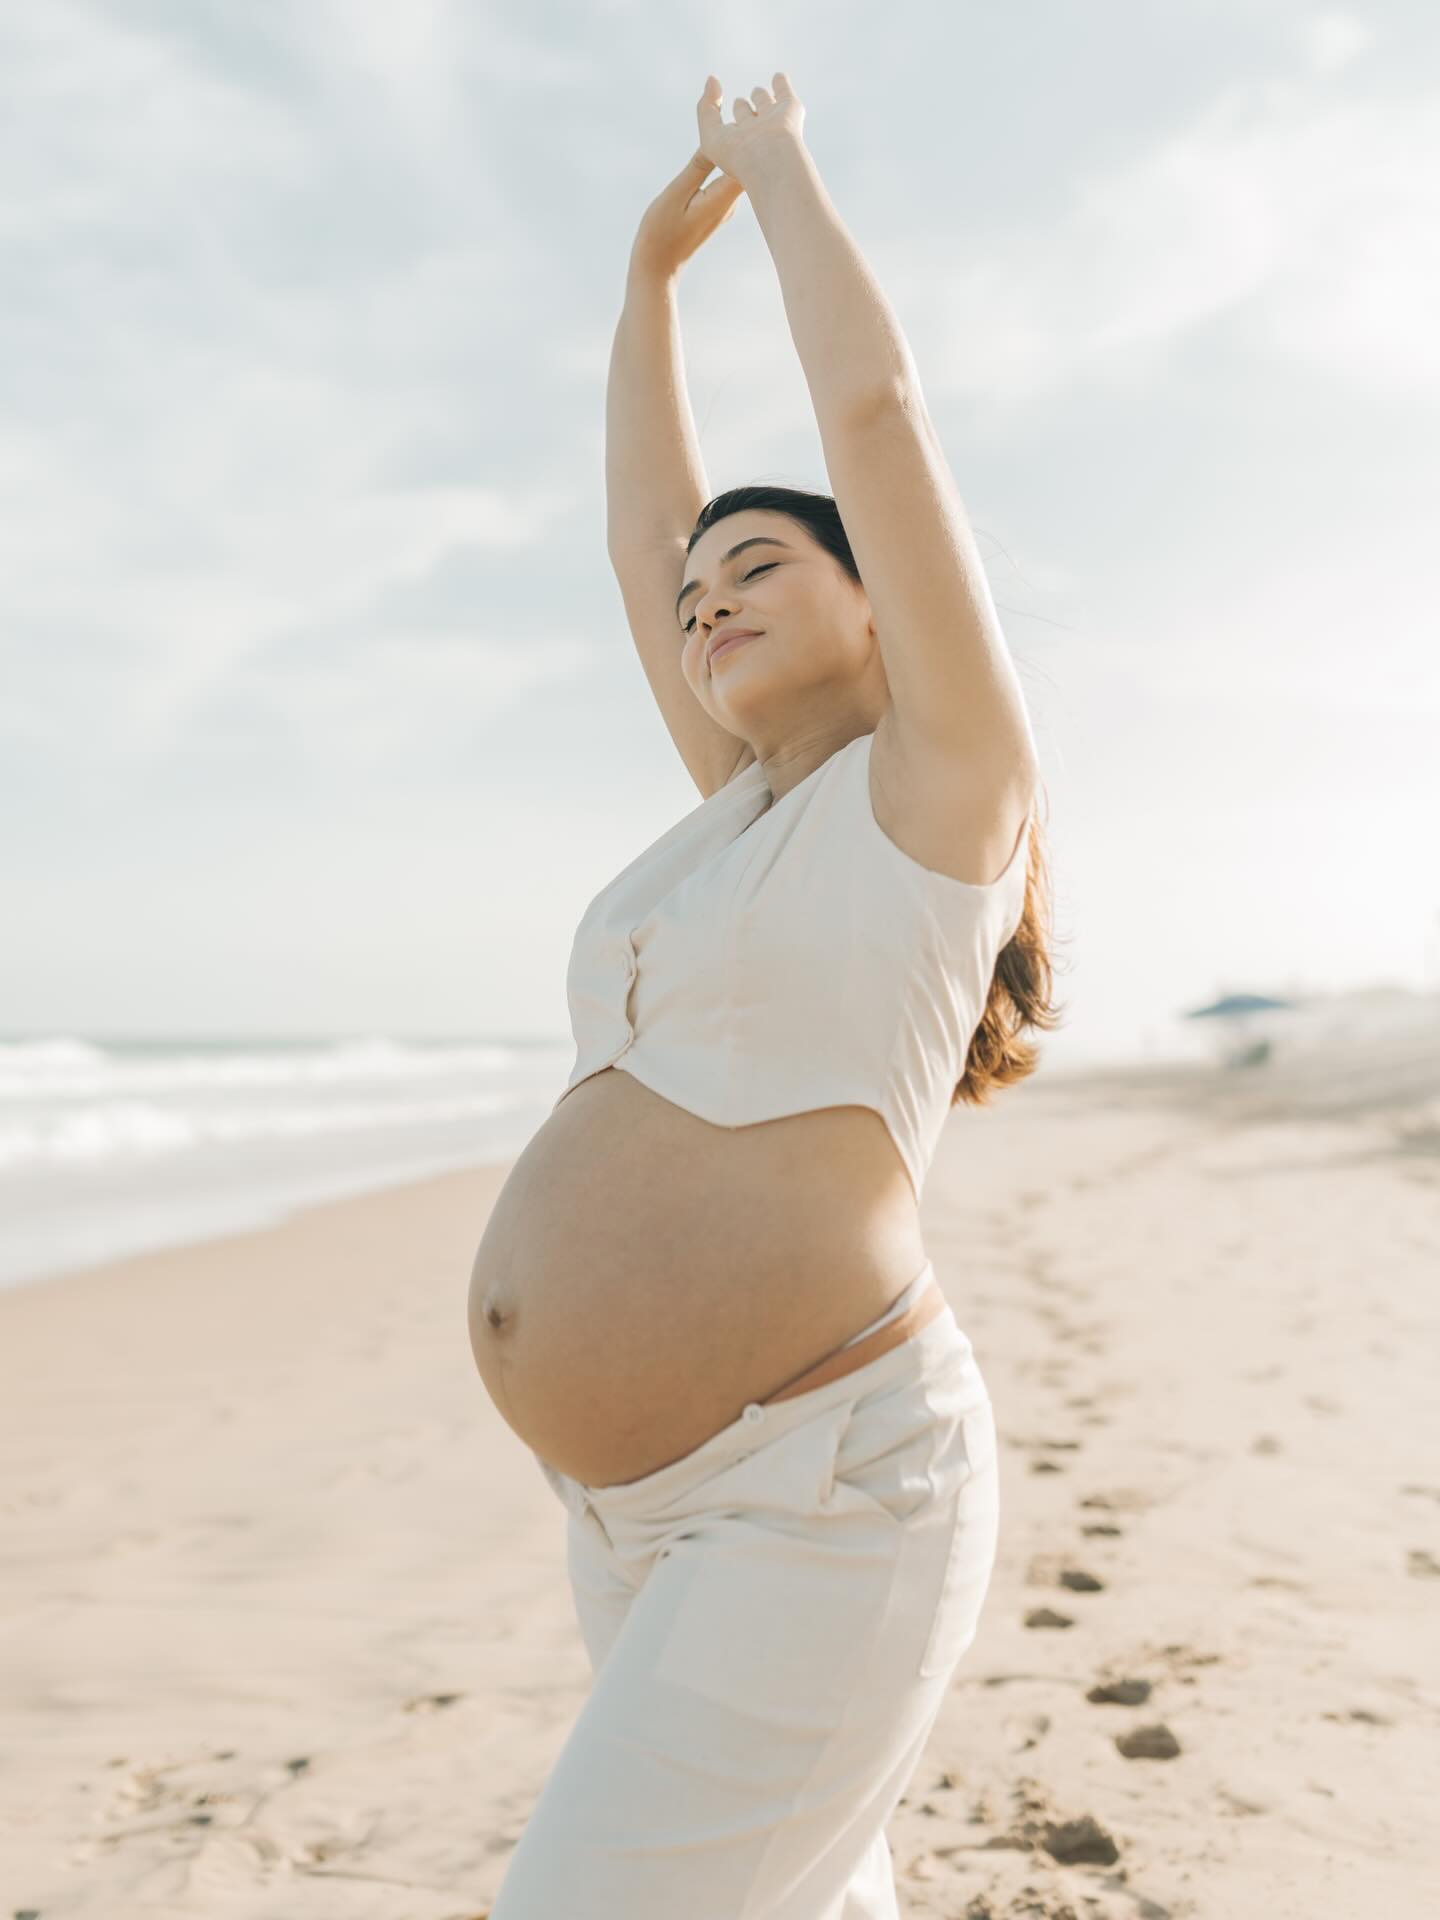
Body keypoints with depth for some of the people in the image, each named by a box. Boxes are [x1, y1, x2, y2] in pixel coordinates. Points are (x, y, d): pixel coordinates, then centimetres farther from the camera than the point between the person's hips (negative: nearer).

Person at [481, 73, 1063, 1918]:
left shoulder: (950, 776, -4)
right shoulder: (754, 804, 16)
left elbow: (874, 406, -9)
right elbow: (636, 534, 24)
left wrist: (779, 163, 8)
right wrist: (652, 263, 30)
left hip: (827, 1500, -9)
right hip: (656, 1505, 9)